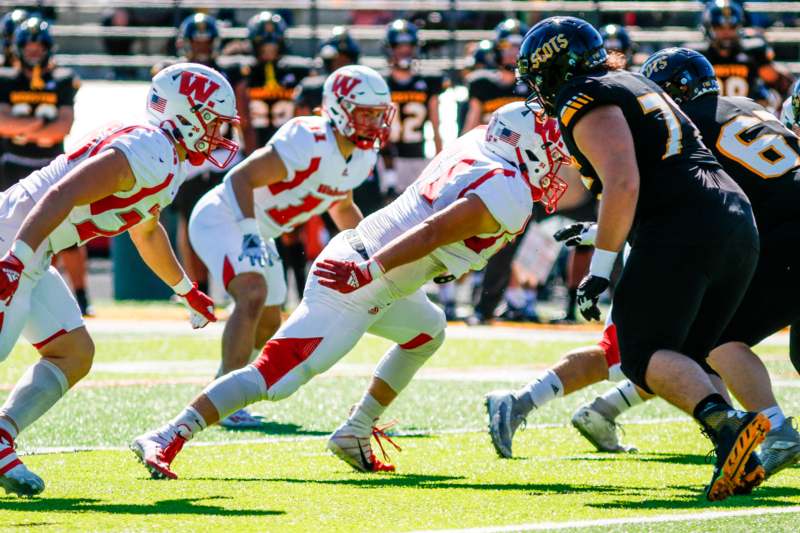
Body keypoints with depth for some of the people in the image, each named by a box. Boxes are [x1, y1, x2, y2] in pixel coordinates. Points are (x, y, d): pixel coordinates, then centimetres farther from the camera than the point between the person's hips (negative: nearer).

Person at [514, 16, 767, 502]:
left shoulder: (587, 104, -2)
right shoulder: (634, 85, 27)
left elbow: (623, 185, -15)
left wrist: (601, 266, -12)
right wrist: (596, 233, 42)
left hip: (682, 228, -8)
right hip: (738, 220, 9)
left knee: (644, 357, -3)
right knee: (685, 357, 15)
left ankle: (726, 424, -28)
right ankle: (738, 458, -5)